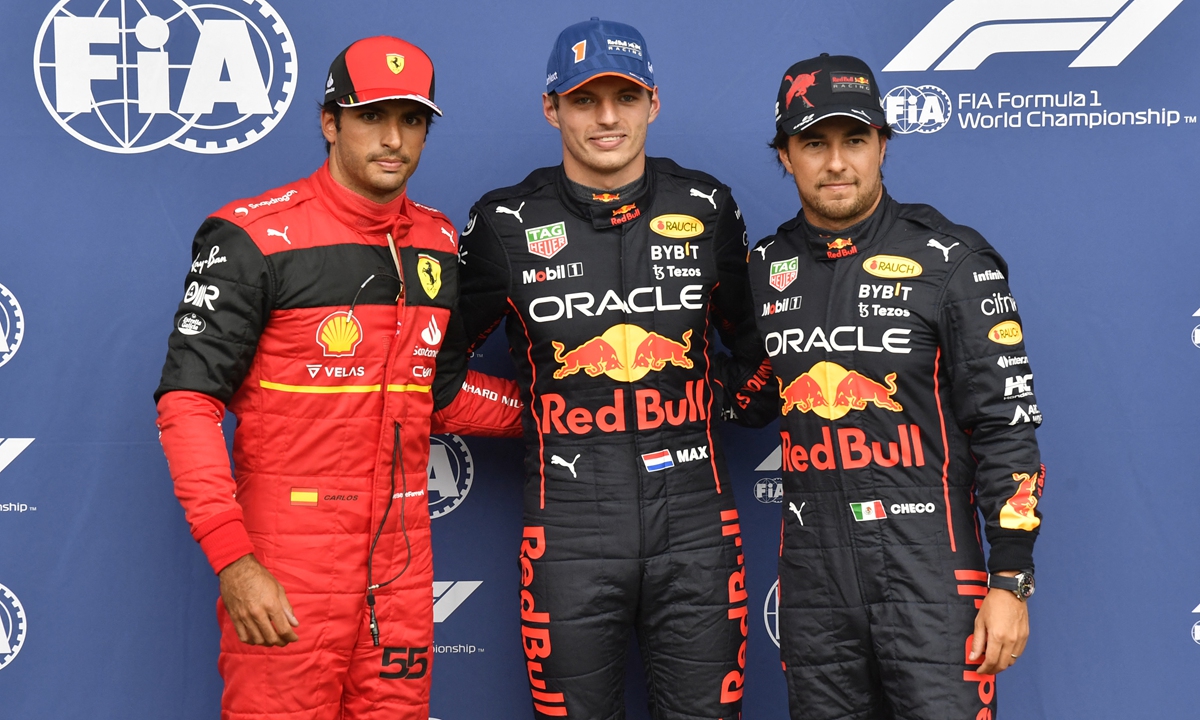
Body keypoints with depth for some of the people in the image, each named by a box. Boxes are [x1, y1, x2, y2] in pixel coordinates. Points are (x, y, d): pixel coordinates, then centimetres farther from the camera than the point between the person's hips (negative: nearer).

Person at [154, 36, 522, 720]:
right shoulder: (256, 237, -9)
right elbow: (188, 400, -12)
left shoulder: (441, 244, 10)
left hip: (402, 558, 6)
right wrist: (232, 558, -20)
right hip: (286, 566, -5)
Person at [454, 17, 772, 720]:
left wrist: (720, 399, 5)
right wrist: (525, 410, 2)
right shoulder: (507, 222, 0)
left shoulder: (707, 206, 5)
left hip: (695, 524, 1)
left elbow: (758, 339, 19)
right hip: (570, 529, -1)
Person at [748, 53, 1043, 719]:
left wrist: (1010, 581, -10)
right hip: (812, 576, 4)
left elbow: (1007, 424, -6)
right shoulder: (764, 269, 8)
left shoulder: (950, 259, -4)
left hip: (930, 567, -4)